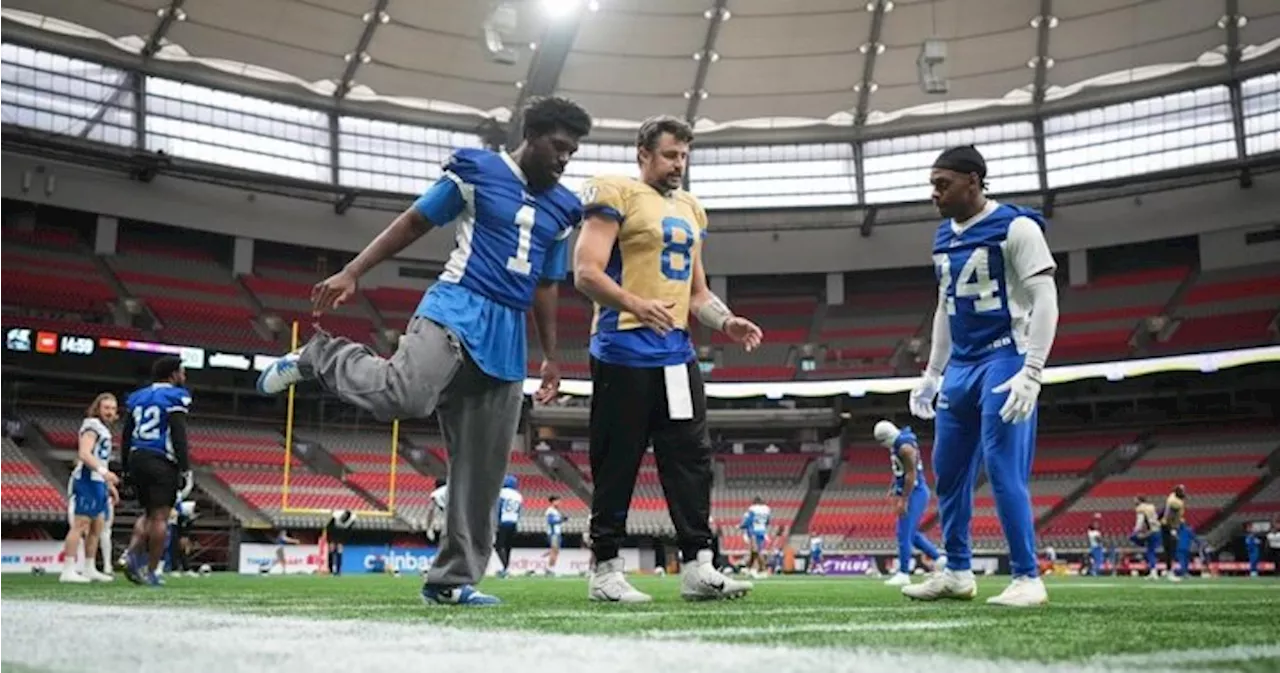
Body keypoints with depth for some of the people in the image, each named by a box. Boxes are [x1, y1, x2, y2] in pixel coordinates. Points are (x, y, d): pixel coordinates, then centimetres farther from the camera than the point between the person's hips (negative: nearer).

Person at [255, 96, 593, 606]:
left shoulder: (561, 209, 18)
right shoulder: (477, 171, 3)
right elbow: (413, 223, 6)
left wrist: (552, 358, 19)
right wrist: (352, 272, -3)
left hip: (505, 339, 5)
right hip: (457, 310, -5)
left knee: (482, 471, 3)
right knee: (404, 395, -34)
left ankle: (453, 579, 13)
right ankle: (318, 357, -6)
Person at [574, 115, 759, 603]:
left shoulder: (690, 210, 20)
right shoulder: (617, 197, -3)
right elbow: (586, 273, -12)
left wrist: (726, 322, 7)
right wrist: (636, 305, -28)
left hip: (677, 353, 7)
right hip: (625, 352, -7)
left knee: (692, 459, 4)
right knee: (617, 465, 0)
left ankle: (698, 567, 8)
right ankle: (605, 570, 10)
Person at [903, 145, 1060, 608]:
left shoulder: (1015, 228, -10)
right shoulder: (945, 237, 13)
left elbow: (1044, 301, -14)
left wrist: (1031, 373, -22)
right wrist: (932, 374, 19)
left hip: (1004, 361, -8)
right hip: (961, 366, 8)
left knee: (1003, 470, -11)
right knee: (948, 471, 9)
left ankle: (1028, 579, -2)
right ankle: (957, 572, 19)